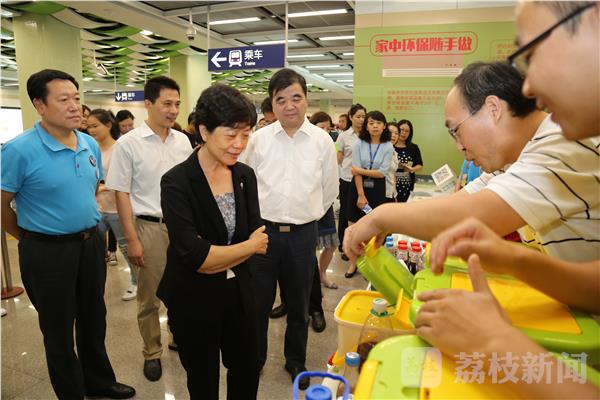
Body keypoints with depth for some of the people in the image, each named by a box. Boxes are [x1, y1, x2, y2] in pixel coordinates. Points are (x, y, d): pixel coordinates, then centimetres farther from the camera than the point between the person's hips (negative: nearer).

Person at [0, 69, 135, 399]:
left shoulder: (91, 145, 1)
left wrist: (89, 231, 15)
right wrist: (30, 238, 3)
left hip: (90, 243, 6)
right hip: (47, 251, -5)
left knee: (93, 319, 21)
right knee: (58, 328, 14)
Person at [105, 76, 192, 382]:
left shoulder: (183, 141, 3)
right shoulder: (128, 144, -8)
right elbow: (122, 193, -7)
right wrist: (132, 239, -9)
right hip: (149, 227, -3)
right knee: (149, 297, 11)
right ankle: (152, 353, 31)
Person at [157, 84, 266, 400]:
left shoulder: (245, 176, -2)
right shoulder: (177, 182, -19)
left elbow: (258, 237, -5)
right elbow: (192, 255, -25)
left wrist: (213, 255, -18)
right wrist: (248, 247, -15)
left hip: (238, 291, 4)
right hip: (193, 299, -4)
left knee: (248, 372, 20)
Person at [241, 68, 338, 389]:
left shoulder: (322, 140, -1)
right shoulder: (258, 139, -1)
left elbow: (330, 189, 9)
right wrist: (259, 218, 10)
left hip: (303, 233, 1)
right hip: (263, 230, 0)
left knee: (298, 305, 17)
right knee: (258, 303, 12)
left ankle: (295, 360, 39)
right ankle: (255, 357, 36)